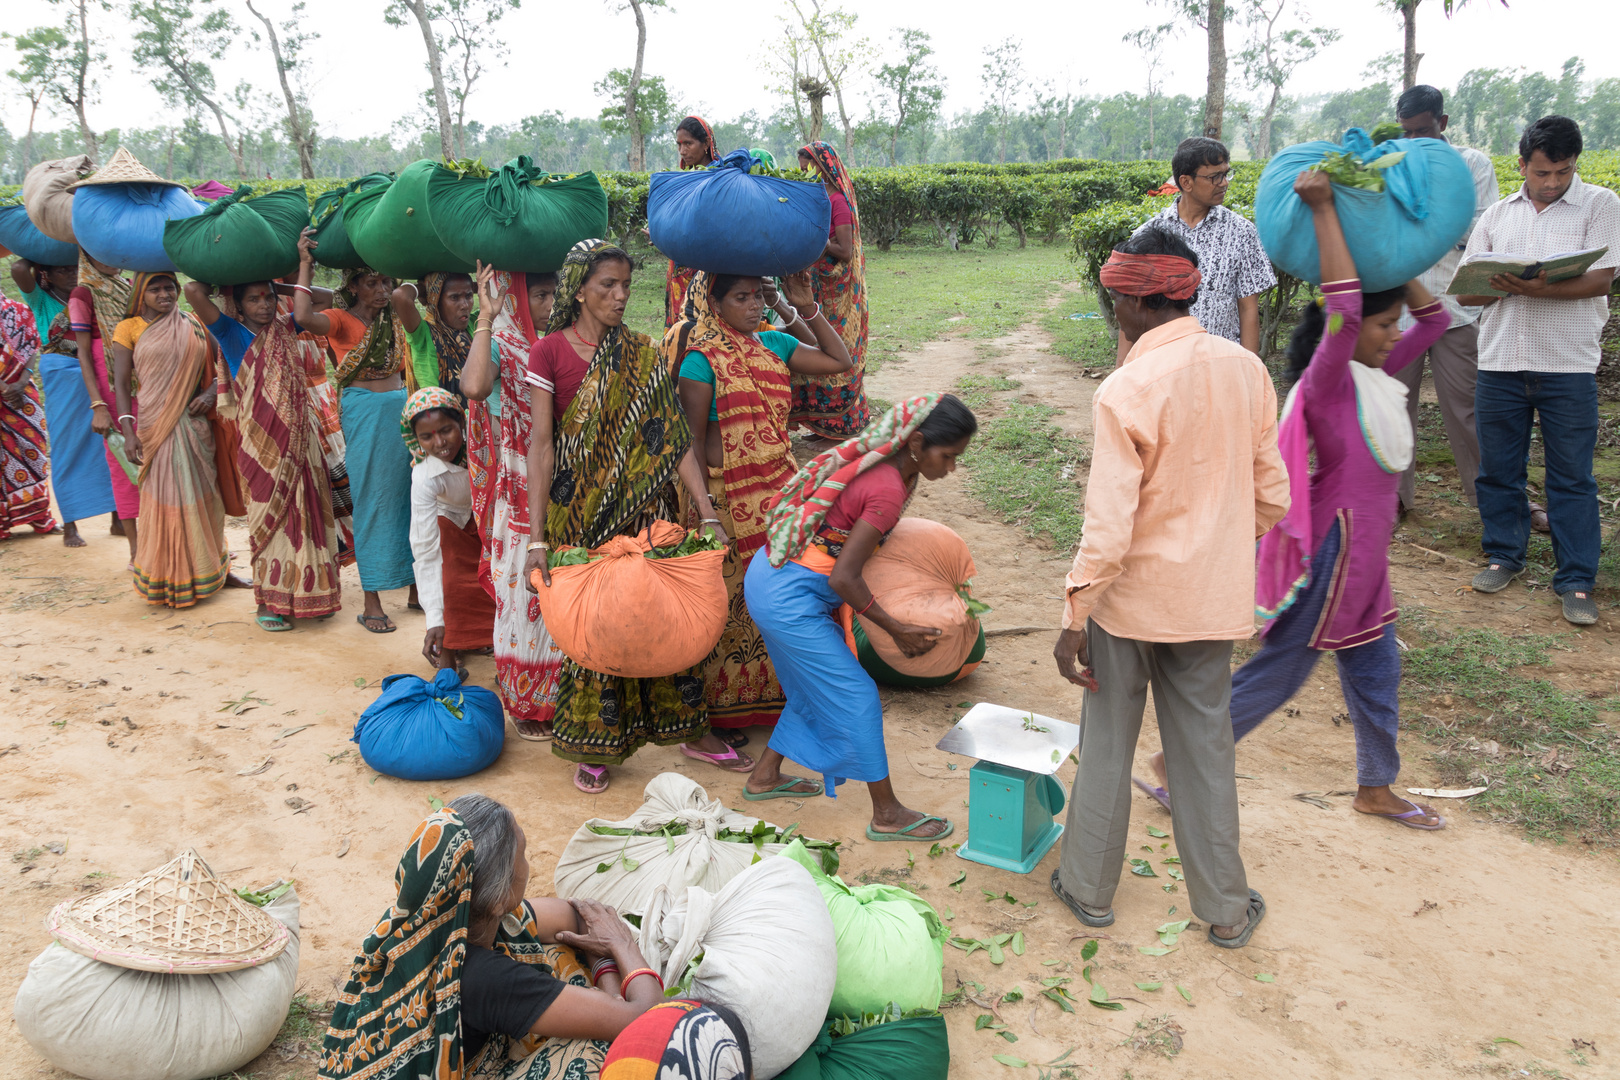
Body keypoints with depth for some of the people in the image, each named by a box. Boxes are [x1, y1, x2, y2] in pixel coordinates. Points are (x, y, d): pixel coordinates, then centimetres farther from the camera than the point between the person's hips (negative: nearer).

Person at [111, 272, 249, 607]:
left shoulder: (193, 324, 9)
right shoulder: (129, 329, 0)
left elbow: (219, 362, 13)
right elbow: (121, 384, -3)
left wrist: (211, 393, -7)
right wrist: (128, 432, -12)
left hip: (197, 422, 4)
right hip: (159, 426, -4)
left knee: (204, 495, 12)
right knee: (169, 497, -3)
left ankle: (214, 569, 25)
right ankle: (170, 580, 7)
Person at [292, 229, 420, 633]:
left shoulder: (393, 320, 12)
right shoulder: (341, 320, -5)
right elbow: (303, 316, -23)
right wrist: (305, 264, -18)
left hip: (402, 408, 5)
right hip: (364, 412, -5)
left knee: (409, 497, 9)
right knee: (372, 502, -2)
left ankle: (415, 587, 20)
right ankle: (371, 603, 5)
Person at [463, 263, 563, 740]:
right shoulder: (497, 343, -7)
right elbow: (475, 385, -31)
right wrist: (486, 319, -25)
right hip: (518, 490, -6)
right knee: (523, 592, 1)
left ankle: (554, 695, 24)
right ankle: (523, 704, 15)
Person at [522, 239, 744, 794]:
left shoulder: (642, 354, 5)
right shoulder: (549, 352, -4)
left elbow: (674, 438, -1)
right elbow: (541, 445, -10)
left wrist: (709, 514, -10)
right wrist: (536, 540, -17)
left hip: (642, 501, 3)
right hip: (579, 508, -3)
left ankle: (691, 729, 22)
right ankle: (593, 747, 21)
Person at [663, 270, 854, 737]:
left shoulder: (772, 344, 8)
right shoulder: (702, 360, -11)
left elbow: (840, 361, 9)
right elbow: (695, 441, -12)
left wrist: (808, 308, 1)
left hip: (779, 487, 6)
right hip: (729, 497, -6)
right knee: (730, 605, 3)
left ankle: (773, 694, 25)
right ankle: (721, 710, 18)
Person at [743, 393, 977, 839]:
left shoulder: (875, 463, 4)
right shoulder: (888, 489, -24)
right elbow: (844, 578, -24)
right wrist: (897, 629, -13)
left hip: (769, 577, 10)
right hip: (791, 600, -10)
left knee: (814, 686, 24)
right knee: (857, 696, 0)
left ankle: (765, 777, 37)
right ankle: (888, 814, 11)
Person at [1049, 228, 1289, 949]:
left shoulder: (1126, 391, -20)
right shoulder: (1245, 368, -3)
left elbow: (1109, 525, -22)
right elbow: (1272, 493, 5)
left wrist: (1073, 617, -14)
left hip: (1133, 596, -4)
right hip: (1214, 595, 5)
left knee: (1107, 745, 14)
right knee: (1205, 748, 16)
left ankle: (1089, 888, 29)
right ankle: (1225, 909, 26)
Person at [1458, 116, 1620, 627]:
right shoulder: (1496, 216, 12)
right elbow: (1465, 291, 8)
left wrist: (1540, 289, -24)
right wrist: (1502, 287, -13)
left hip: (1568, 365, -3)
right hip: (1500, 361, 3)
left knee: (1571, 476, 2)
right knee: (1498, 467, 10)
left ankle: (1576, 580, 10)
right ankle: (1504, 555, 27)